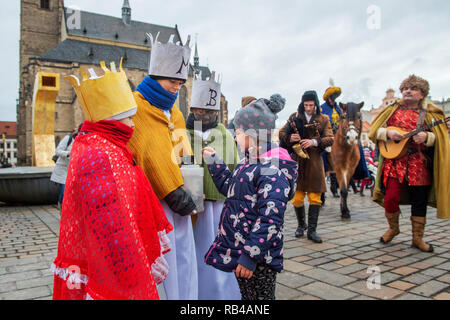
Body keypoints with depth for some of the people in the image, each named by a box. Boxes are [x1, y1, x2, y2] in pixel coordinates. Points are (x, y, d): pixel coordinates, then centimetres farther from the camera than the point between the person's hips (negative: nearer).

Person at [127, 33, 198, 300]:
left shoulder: (175, 112, 18)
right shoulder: (136, 108, -7)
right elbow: (149, 156, -15)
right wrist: (174, 193, -15)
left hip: (178, 195, 7)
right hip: (152, 199, -7)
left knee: (184, 256, 11)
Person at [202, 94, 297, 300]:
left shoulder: (273, 169, -21)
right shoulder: (249, 163, 9)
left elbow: (269, 220, -25)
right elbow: (230, 187, 24)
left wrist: (251, 256, -24)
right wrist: (213, 161, 18)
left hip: (259, 257, -9)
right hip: (240, 251, 9)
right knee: (247, 295, 23)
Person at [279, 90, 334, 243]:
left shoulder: (323, 119, 8)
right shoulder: (295, 117, 9)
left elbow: (330, 139, 0)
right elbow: (281, 133, 11)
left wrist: (314, 142, -17)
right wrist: (289, 138, -12)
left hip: (314, 161, 0)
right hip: (297, 160, 0)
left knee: (315, 197, -1)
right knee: (297, 197, 3)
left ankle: (312, 230, 8)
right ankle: (301, 225, 25)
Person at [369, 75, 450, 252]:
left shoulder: (430, 113, 7)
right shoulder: (392, 109, 10)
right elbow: (375, 130, 7)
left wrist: (426, 137, -19)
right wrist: (388, 133, -13)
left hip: (419, 164, 0)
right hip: (394, 160, 0)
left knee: (419, 201, 6)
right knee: (391, 198, -6)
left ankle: (417, 238, 21)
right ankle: (393, 228, 22)